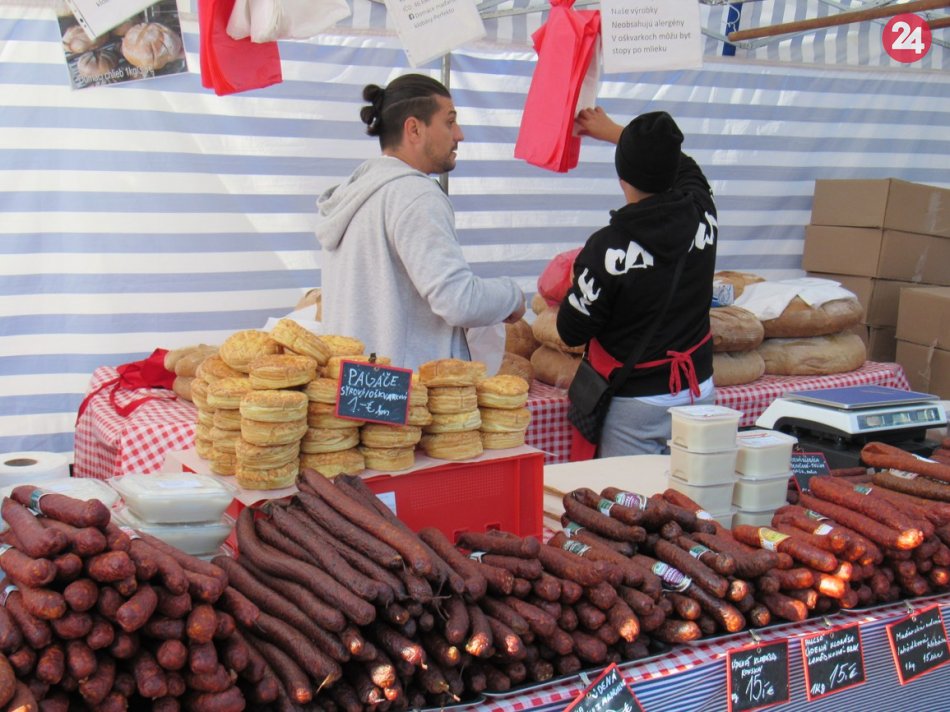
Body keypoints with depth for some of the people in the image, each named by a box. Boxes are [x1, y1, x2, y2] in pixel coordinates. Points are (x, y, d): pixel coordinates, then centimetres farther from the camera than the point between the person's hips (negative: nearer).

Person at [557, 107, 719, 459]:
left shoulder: (609, 246, -22)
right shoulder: (703, 215, -6)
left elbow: (571, 331, -11)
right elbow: (682, 164, 19)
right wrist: (613, 131, 31)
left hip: (634, 403, -5)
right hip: (698, 393, 5)